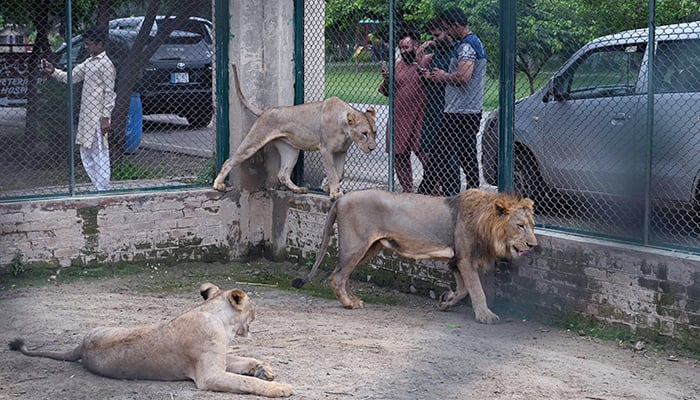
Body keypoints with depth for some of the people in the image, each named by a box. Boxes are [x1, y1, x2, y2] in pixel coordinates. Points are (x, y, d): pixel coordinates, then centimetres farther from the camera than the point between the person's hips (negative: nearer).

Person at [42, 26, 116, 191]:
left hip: (98, 116, -9)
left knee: (99, 154, -6)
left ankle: (104, 191, -2)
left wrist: (106, 118, -17)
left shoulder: (105, 64, -10)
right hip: (86, 115, 9)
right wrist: (53, 71, 3)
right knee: (86, 154, 12)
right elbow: (70, 77, 19)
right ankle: (100, 188, 18)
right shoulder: (88, 63, 16)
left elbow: (109, 93, -13)